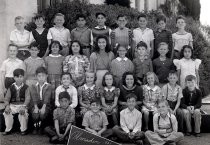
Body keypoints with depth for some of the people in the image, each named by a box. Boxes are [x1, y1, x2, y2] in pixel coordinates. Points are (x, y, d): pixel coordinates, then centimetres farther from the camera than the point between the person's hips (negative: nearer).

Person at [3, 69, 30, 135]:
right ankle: (8, 129, -6)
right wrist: (7, 106, -16)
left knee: (23, 113, -32)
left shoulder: (25, 87, 3)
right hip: (12, 105, 2)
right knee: (7, 112, -26)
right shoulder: (11, 87, 10)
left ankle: (23, 129, -10)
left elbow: (27, 98, -6)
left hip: (22, 105, -2)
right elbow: (7, 98, 5)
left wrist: (24, 106, -23)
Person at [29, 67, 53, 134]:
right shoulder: (33, 87, 10)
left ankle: (42, 128, 0)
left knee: (43, 115, -28)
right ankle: (36, 127, 3)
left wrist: (43, 107, -25)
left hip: (46, 105, -1)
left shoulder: (49, 86, 4)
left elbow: (47, 98, -10)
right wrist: (36, 107, -20)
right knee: (35, 115, -26)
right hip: (35, 105, 1)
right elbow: (34, 97, -5)